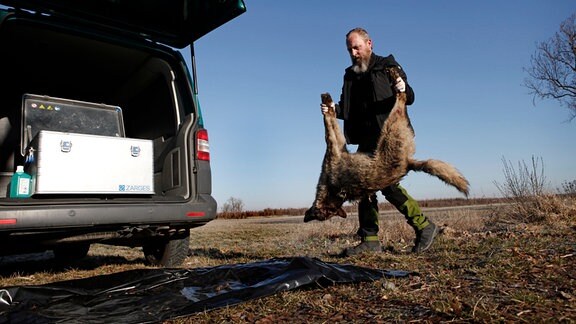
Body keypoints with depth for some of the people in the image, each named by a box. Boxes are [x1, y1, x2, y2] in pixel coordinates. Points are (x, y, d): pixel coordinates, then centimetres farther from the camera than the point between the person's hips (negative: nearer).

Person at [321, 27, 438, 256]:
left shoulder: (387, 65, 4)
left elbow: (409, 99, -3)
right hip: (366, 140, 6)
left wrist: (404, 89, -26)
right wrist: (335, 109, -4)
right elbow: (348, 110, 19)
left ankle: (424, 226, 1)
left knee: (387, 183, -16)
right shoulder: (350, 75, 19)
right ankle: (370, 240, 6)